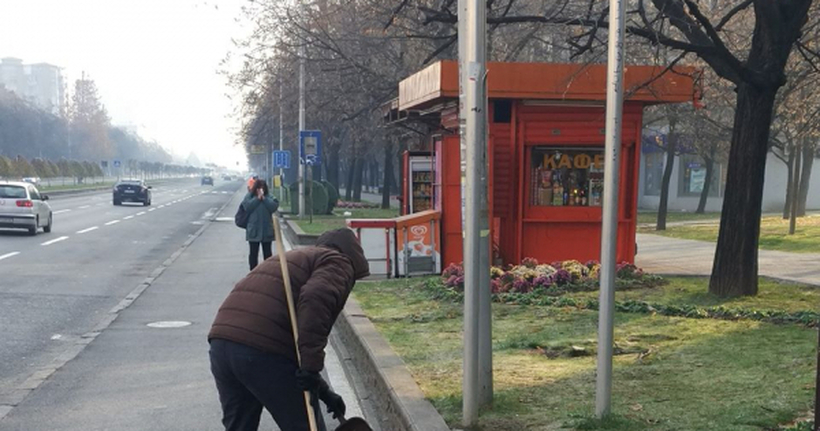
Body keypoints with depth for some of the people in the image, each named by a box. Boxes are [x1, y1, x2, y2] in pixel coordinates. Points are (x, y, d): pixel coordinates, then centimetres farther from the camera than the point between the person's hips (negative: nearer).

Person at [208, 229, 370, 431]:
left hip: (221, 341, 8)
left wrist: (322, 390, 40)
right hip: (263, 349, -8)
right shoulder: (337, 263, 9)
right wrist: (312, 366, -15)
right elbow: (315, 299, -15)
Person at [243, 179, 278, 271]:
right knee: (253, 253, 5)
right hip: (253, 230, -1)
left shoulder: (269, 197, 4)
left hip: (267, 230, 1)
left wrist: (264, 198, -15)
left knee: (267, 253, 9)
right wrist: (257, 198, -13)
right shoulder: (249, 196, 2)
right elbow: (247, 207, -13)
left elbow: (274, 207, -11)